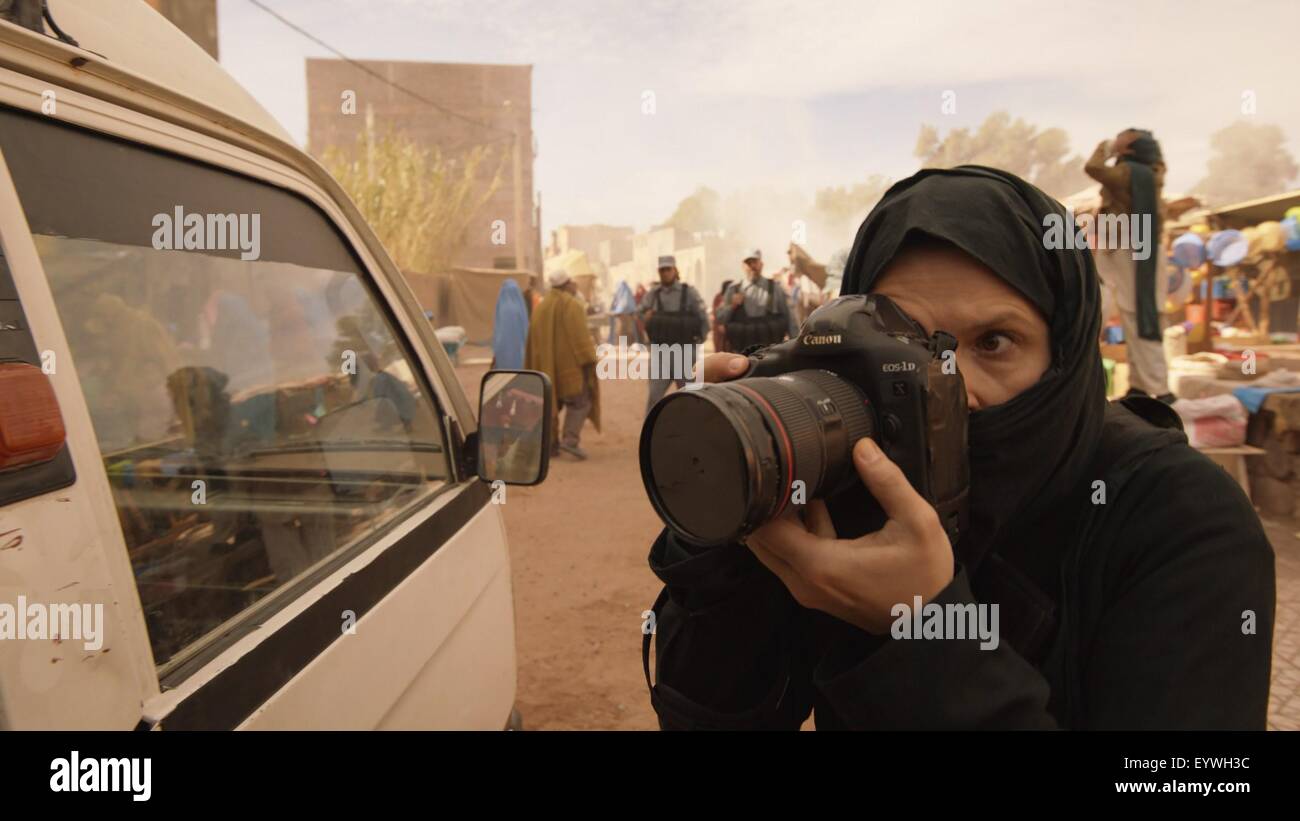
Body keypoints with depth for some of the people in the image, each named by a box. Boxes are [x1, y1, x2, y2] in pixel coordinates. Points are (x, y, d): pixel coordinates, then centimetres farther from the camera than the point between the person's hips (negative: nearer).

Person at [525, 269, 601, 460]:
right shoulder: (571, 305, -8)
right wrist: (588, 361, -17)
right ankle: (570, 439, -17)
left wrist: (532, 365, 23)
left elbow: (534, 338, 18)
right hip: (568, 363, -7)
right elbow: (579, 335, -17)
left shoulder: (541, 306, 16)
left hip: (546, 364, 7)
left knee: (550, 402, 12)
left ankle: (550, 444, 9)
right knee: (579, 401, -3)